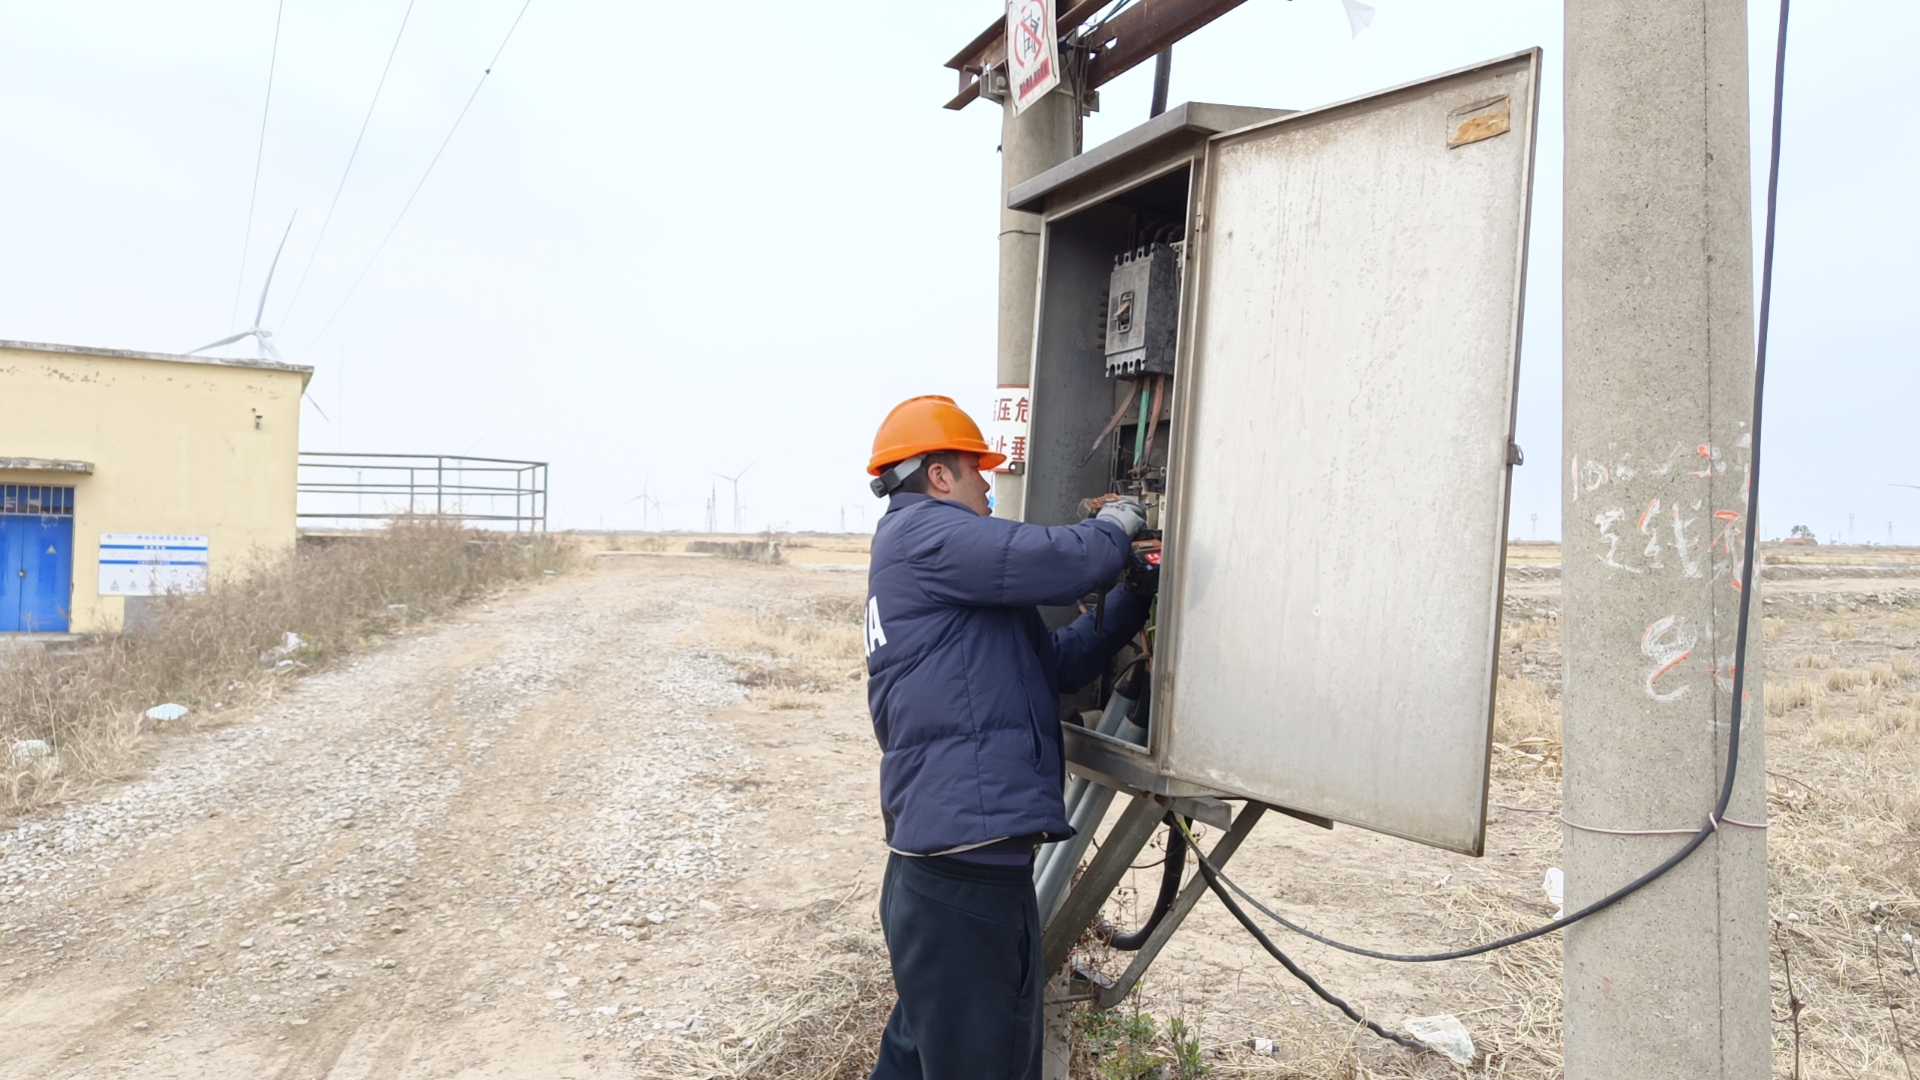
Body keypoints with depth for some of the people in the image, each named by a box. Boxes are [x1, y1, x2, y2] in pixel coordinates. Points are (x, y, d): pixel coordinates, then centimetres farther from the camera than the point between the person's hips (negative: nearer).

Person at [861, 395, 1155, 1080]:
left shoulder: (933, 571, 23)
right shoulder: (923, 532, -8)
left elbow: (1057, 663, 20)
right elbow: (1067, 563, -19)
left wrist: (1136, 598, 14)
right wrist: (1120, 523, 2)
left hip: (943, 864, 11)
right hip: (967, 873, -11)